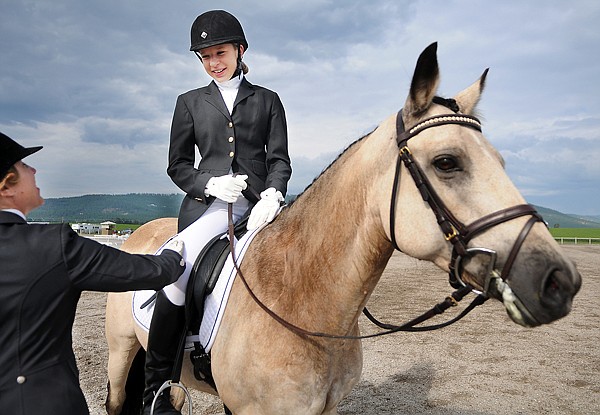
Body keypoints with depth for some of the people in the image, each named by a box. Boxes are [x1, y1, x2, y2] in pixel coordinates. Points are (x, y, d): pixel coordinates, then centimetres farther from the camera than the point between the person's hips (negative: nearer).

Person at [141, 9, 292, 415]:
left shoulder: (267, 100, 17)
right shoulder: (191, 102, 18)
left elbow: (280, 160, 8)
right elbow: (178, 165, 14)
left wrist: (272, 195, -13)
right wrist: (211, 183, -7)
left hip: (259, 202, 2)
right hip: (207, 202, -1)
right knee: (176, 274, -26)